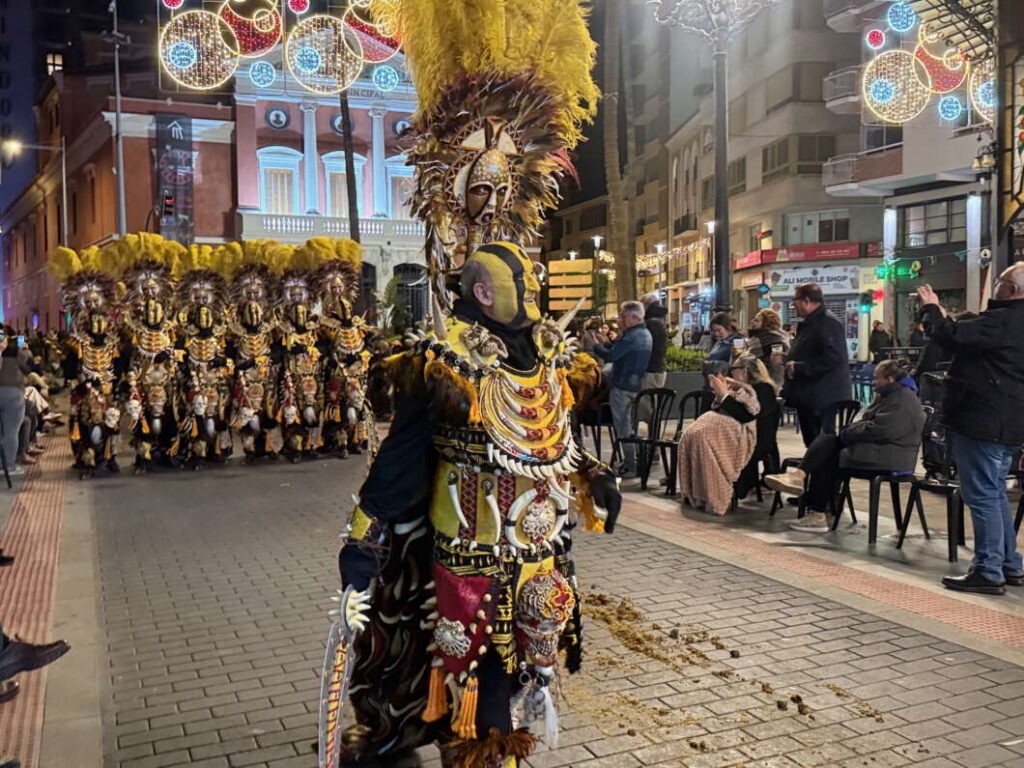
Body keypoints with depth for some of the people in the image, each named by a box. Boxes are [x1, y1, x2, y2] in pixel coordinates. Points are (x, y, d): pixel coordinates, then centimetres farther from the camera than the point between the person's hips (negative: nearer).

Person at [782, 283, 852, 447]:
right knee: (811, 442, 16)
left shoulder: (828, 323, -15)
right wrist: (790, 361, 13)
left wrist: (799, 367, -23)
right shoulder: (810, 323, 18)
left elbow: (833, 357, -27)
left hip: (822, 401, -10)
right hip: (808, 399, 10)